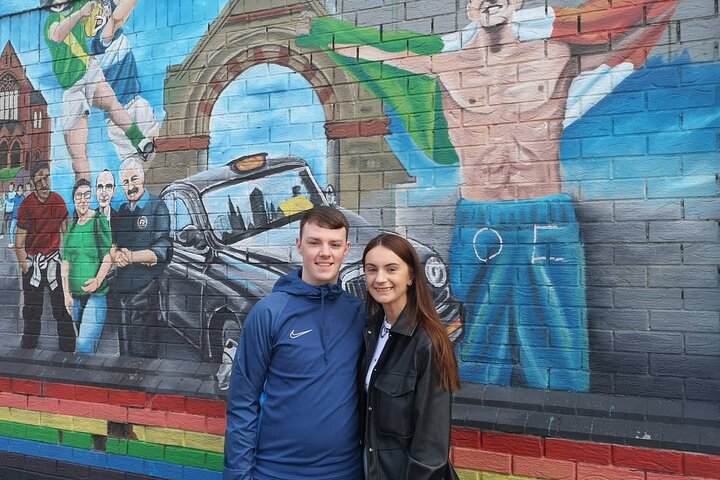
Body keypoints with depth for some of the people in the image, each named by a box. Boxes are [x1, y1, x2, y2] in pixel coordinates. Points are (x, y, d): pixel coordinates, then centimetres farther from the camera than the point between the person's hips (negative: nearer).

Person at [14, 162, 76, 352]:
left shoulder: (59, 201, -4)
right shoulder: (26, 205, -11)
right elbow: (19, 241, -7)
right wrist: (25, 268, -9)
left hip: (54, 258, 1)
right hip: (32, 260, -1)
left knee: (62, 307, 2)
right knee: (32, 309, 10)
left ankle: (68, 348, 10)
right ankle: (28, 346, 26)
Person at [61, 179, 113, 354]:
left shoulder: (100, 220, -3)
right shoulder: (70, 226, 11)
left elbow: (109, 255, -7)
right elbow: (65, 261, 9)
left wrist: (98, 280, -21)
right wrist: (66, 293, 1)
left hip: (97, 293, -5)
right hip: (75, 294, 5)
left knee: (84, 345, -15)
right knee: (85, 342, 12)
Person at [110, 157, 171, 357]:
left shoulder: (157, 207, -5)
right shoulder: (121, 210, 15)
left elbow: (163, 251, -13)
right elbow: (113, 246, 12)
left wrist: (130, 256, -22)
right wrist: (116, 255, -10)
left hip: (146, 289, -6)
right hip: (122, 287, 6)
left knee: (144, 350, -2)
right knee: (124, 346, 15)